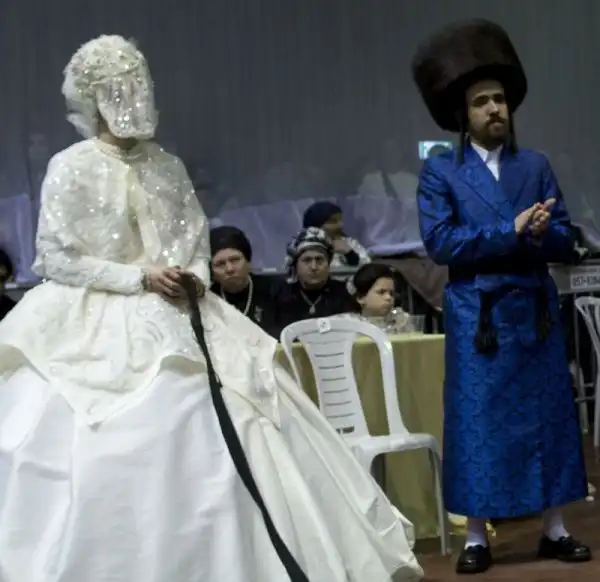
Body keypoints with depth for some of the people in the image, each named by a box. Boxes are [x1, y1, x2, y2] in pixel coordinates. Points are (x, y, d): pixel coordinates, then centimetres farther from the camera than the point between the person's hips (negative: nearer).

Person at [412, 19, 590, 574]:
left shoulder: (536, 165, 9)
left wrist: (539, 233, -17)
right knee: (477, 421, 0)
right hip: (477, 315, -3)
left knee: (546, 414, 7)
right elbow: (439, 242, -12)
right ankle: (477, 537, 8)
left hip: (536, 311, 3)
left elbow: (565, 241, 6)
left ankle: (555, 530, 16)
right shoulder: (440, 171, 1)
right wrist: (511, 231, -15)